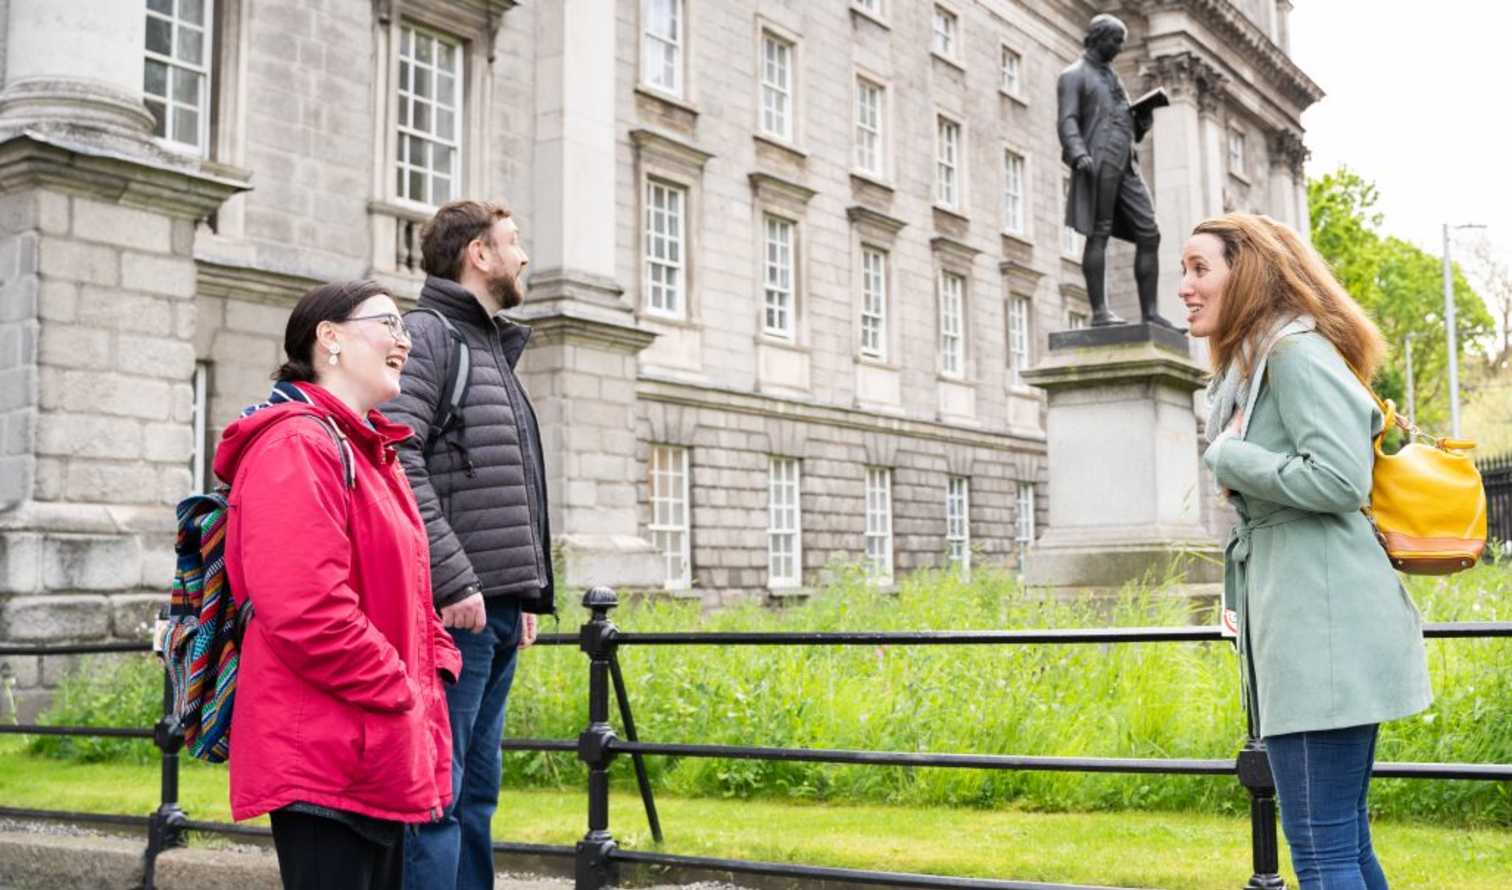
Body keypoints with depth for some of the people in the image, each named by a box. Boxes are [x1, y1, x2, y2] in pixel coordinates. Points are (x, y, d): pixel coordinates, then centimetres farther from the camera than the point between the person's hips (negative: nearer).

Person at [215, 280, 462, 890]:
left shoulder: (372, 454, 19)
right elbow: (306, 610, -24)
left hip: (378, 756, 10)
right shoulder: (297, 445, -14)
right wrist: (403, 696, -17)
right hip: (326, 759, -10)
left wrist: (437, 668, 7)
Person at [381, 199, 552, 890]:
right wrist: (453, 581, -20)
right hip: (455, 606, -9)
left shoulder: (496, 352, 23)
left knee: (476, 792, 12)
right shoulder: (427, 335, -5)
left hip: (498, 610, 9)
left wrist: (527, 592, 17)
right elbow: (397, 463, -18)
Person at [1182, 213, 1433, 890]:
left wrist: (1227, 459, -9)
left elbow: (1340, 479, -19)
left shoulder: (1299, 353, -9)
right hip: (1294, 622, 10)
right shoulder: (1249, 368, 21)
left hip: (1322, 623, -10)